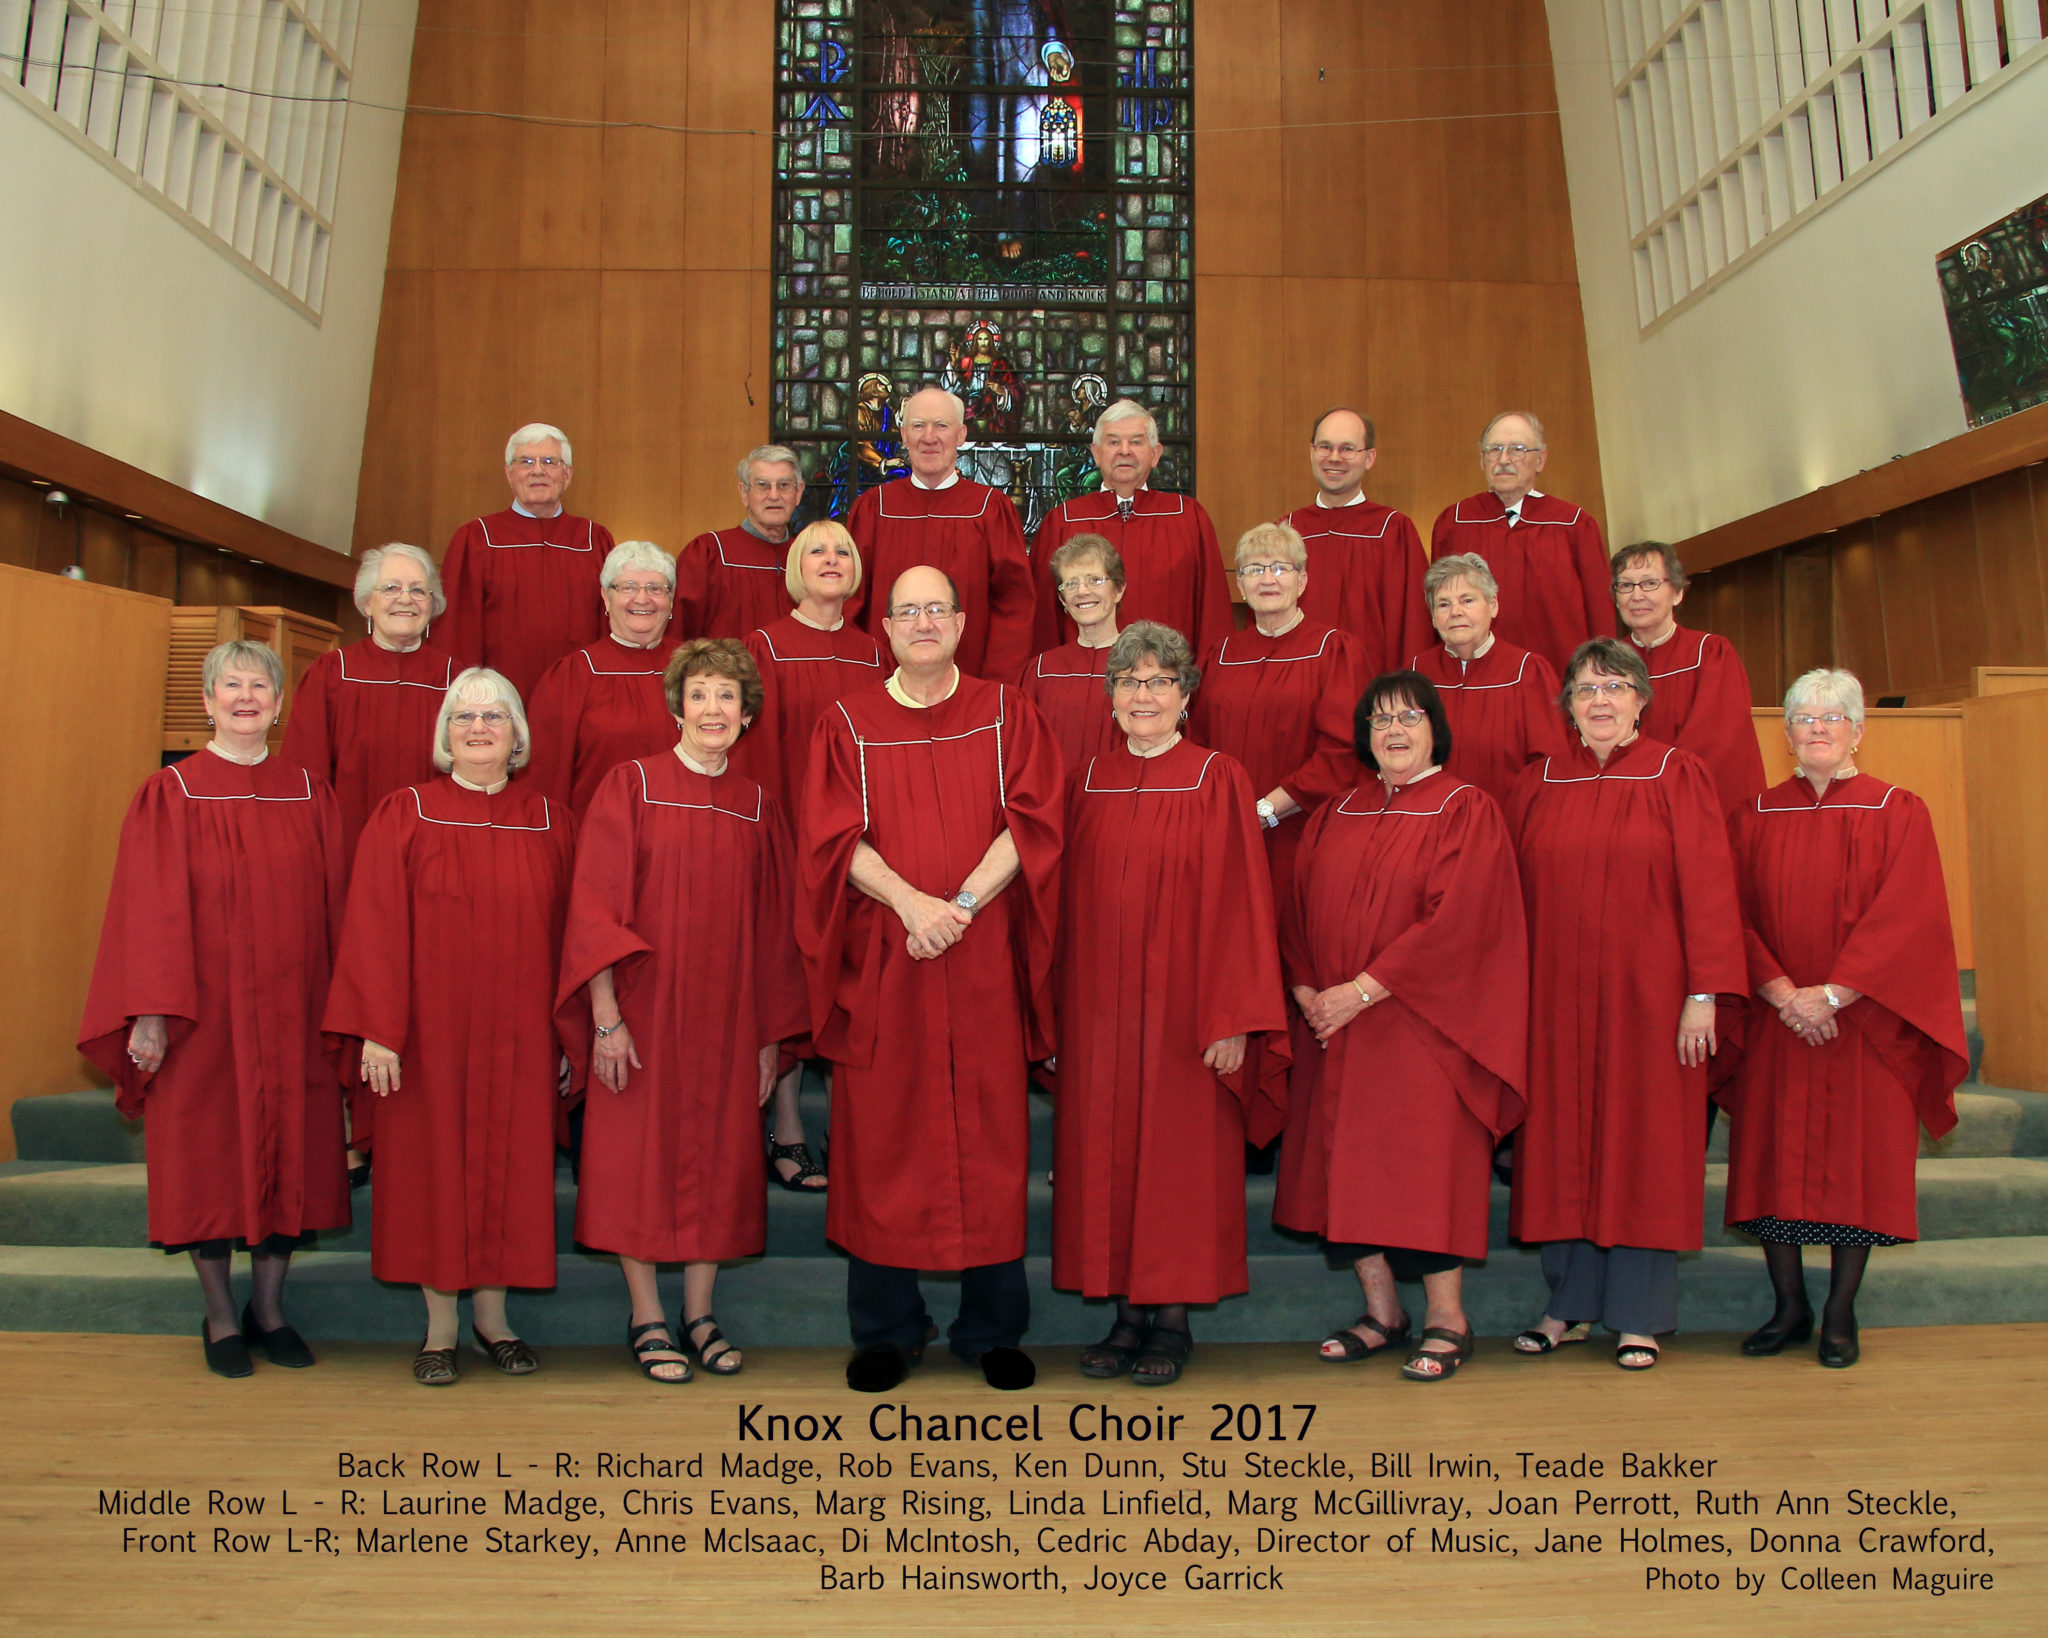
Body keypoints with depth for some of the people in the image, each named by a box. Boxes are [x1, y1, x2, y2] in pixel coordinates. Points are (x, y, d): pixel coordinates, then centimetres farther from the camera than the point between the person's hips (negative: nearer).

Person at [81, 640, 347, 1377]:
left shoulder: (309, 794, 7)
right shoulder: (170, 795, 0)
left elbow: (334, 904, 7)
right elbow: (154, 910, -4)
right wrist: (150, 1012, -12)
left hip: (291, 1011, 2)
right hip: (203, 1011, -2)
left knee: (288, 1150, 5)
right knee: (208, 1153, 4)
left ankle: (269, 1308, 21)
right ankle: (220, 1317, 19)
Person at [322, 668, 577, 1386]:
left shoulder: (551, 822, 5)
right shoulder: (404, 816, -1)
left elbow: (567, 935, 6)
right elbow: (375, 929, -5)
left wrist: (568, 1035, 3)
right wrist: (378, 1031, -11)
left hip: (518, 1035, 2)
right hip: (431, 1031, -2)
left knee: (507, 1161, 7)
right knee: (432, 1161, 5)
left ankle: (493, 1315, 22)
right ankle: (441, 1324, 18)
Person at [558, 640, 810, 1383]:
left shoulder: (758, 808, 7)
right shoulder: (631, 784, -4)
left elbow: (773, 930, 9)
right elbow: (594, 904, -8)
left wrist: (770, 1036, 7)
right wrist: (604, 1017, -15)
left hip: (725, 1017, 3)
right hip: (642, 1011, -3)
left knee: (716, 1159, 7)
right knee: (638, 1155, 3)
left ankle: (699, 1313, 21)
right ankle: (647, 1317, 16)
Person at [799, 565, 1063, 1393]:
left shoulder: (1006, 714, 7)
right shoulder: (848, 724, 7)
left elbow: (1031, 822, -3)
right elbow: (836, 837, -3)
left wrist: (962, 903, -16)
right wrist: (910, 901, -18)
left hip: (984, 959, 0)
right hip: (881, 962, 0)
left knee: (990, 1138, 3)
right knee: (882, 1140, 4)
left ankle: (994, 1329, 16)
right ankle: (886, 1330, 17)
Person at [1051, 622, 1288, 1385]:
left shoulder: (1218, 781, -4)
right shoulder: (1087, 783, 8)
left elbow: (1237, 903, -7)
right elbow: (1071, 903, 10)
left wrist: (1233, 1019, -12)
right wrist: (1057, 1010, 7)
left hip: (1181, 1003, -4)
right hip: (1098, 1007, 4)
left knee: (1180, 1150, 3)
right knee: (1106, 1153, 7)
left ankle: (1173, 1320, 15)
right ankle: (1128, 1315, 19)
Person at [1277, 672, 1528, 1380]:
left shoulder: (1466, 811, -4)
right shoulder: (1335, 816, 13)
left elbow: (1455, 918, -14)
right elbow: (1299, 907, 13)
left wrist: (1364, 989, -17)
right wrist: (1305, 987, -4)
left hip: (1423, 1023, -5)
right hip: (1339, 1029, 5)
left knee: (1427, 1158, -4)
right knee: (1348, 1158, 5)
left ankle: (1446, 1317, 11)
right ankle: (1381, 1310, 18)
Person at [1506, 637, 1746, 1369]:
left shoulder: (1677, 776, -2)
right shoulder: (1538, 785, 7)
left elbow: (1707, 886, -6)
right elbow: (1518, 896, 8)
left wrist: (1703, 993, -12)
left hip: (1647, 992, -3)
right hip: (1559, 995, 3)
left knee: (1643, 1140, 3)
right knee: (1564, 1139, 7)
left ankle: (1639, 1315, 14)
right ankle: (1570, 1303, 19)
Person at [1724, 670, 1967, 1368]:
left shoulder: (1898, 813, 2)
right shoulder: (1759, 816, 8)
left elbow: (1907, 917, -8)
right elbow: (1738, 915, 2)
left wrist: (1832, 994, -16)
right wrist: (1783, 992, -13)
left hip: (1865, 1019, -2)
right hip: (1774, 1019, 2)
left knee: (1857, 1157, 0)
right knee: (1774, 1154, 1)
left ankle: (1840, 1313, 12)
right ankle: (1790, 1308, 14)